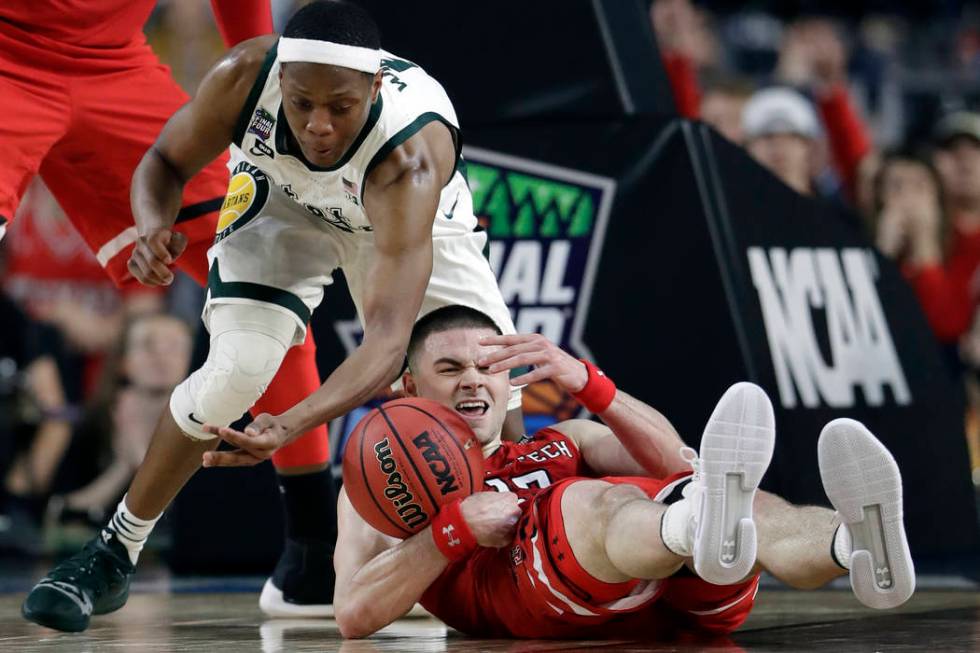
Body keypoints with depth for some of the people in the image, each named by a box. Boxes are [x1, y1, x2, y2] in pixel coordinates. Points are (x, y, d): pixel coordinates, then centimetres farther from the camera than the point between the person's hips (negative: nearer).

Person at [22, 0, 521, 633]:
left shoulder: (410, 157, -45)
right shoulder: (245, 77, -37)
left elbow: (388, 337, -50)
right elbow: (165, 161, -15)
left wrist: (294, 424, -66)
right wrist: (154, 229, -40)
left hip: (409, 217, -1)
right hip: (283, 200, 1)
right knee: (236, 370, -22)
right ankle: (112, 555, -4)